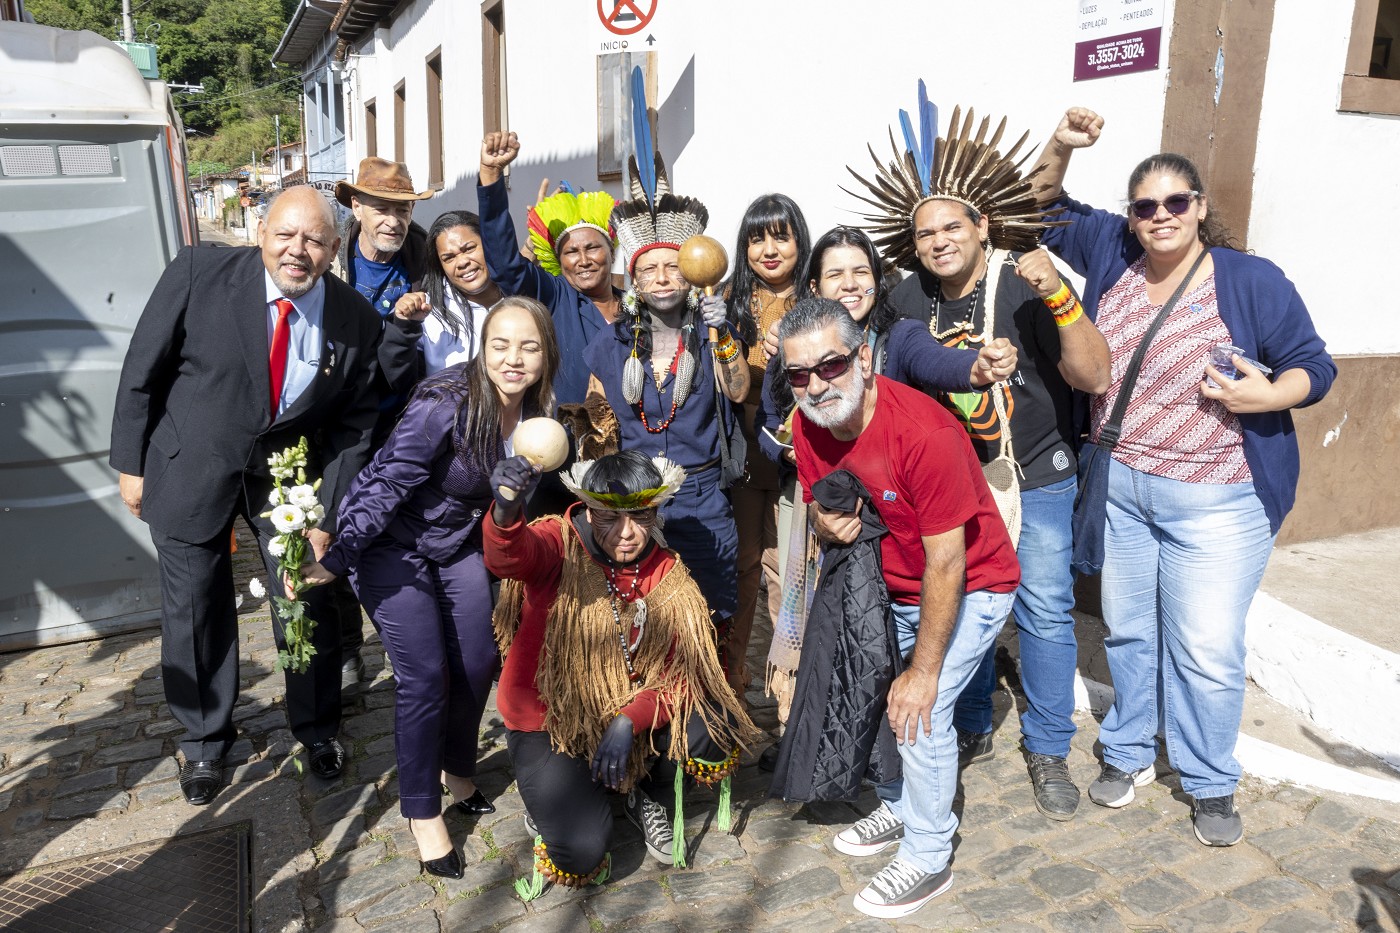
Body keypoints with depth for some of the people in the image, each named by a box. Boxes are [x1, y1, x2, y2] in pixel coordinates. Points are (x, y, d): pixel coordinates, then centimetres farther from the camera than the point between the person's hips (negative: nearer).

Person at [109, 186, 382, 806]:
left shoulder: (356, 320, -13)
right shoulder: (198, 275, -18)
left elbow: (354, 426, -6)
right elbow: (142, 374, -9)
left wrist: (328, 516, -9)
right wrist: (131, 464, -5)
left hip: (288, 473, 1)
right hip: (190, 469, -1)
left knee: (309, 603, 9)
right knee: (194, 609, 11)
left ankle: (316, 727, 35)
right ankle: (203, 740, 35)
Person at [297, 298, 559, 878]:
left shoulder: (535, 411, -9)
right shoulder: (444, 405, -30)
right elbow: (387, 484, -30)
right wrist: (337, 559, -33)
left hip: (460, 543, 6)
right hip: (393, 547, -6)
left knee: (477, 665, 7)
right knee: (424, 679, -6)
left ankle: (457, 770, 35)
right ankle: (422, 812, 15)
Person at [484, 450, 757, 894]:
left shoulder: (666, 573, -8)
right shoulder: (559, 546, -19)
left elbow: (679, 673, -10)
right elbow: (508, 556, -44)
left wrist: (628, 722, -27)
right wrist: (507, 510, -68)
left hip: (627, 713, 4)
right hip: (546, 721, -3)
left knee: (719, 736, -20)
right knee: (582, 854, -20)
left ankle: (645, 795, 12)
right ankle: (549, 798, 16)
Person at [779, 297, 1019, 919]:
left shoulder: (924, 432, -33)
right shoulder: (808, 426, -11)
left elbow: (945, 563, -28)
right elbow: (819, 507, 5)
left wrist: (923, 670, -21)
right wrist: (824, 523, -22)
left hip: (967, 587, -7)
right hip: (892, 586, 7)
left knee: (919, 712, -14)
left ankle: (928, 859, 9)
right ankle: (899, 808, 32)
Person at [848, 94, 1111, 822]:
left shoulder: (1025, 285, -18)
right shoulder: (908, 299, -5)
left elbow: (1094, 377, -25)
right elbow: (895, 385, 12)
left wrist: (1058, 299, -35)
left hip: (1035, 476, -3)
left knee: (1044, 611, 1)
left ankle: (1047, 752, 19)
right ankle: (970, 730, 31)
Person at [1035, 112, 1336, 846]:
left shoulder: (1251, 280, -9)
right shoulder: (1112, 254, 1)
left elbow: (1313, 366, -5)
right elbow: (1048, 209, 11)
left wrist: (1268, 395, -26)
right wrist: (1061, 147, -7)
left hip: (1216, 499, -4)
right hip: (1120, 485, 4)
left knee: (1207, 648, 3)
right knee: (1127, 629, 16)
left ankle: (1210, 783, 25)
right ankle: (1129, 752, 36)